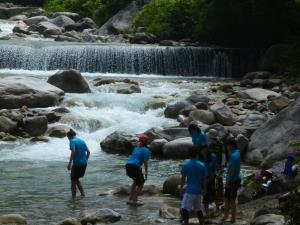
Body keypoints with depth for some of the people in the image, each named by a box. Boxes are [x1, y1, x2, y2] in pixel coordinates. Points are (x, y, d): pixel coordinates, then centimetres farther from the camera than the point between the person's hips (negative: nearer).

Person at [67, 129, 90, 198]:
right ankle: (83, 194, 16)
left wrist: (70, 163, -20)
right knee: (76, 180, 21)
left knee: (73, 181, 6)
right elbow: (88, 151, 13)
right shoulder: (82, 141, 13)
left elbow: (73, 151, -22)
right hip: (84, 164, 7)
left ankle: (73, 197, 8)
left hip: (77, 164, -7)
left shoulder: (72, 141, -8)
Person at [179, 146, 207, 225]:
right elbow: (204, 179, 7)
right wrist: (204, 189, 19)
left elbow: (183, 178, -3)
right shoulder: (202, 165, 0)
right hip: (198, 191, 5)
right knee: (198, 209, 18)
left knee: (184, 209, -7)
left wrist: (181, 188, 10)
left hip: (189, 190, -5)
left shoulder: (185, 165, -8)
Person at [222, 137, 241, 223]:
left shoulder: (234, 155, -23)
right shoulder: (236, 153, 9)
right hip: (233, 180, 10)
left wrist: (228, 182, -19)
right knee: (227, 199, 18)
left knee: (231, 200, 1)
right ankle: (225, 216, 27)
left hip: (233, 181, -10)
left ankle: (233, 218, 9)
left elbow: (232, 170, -23)